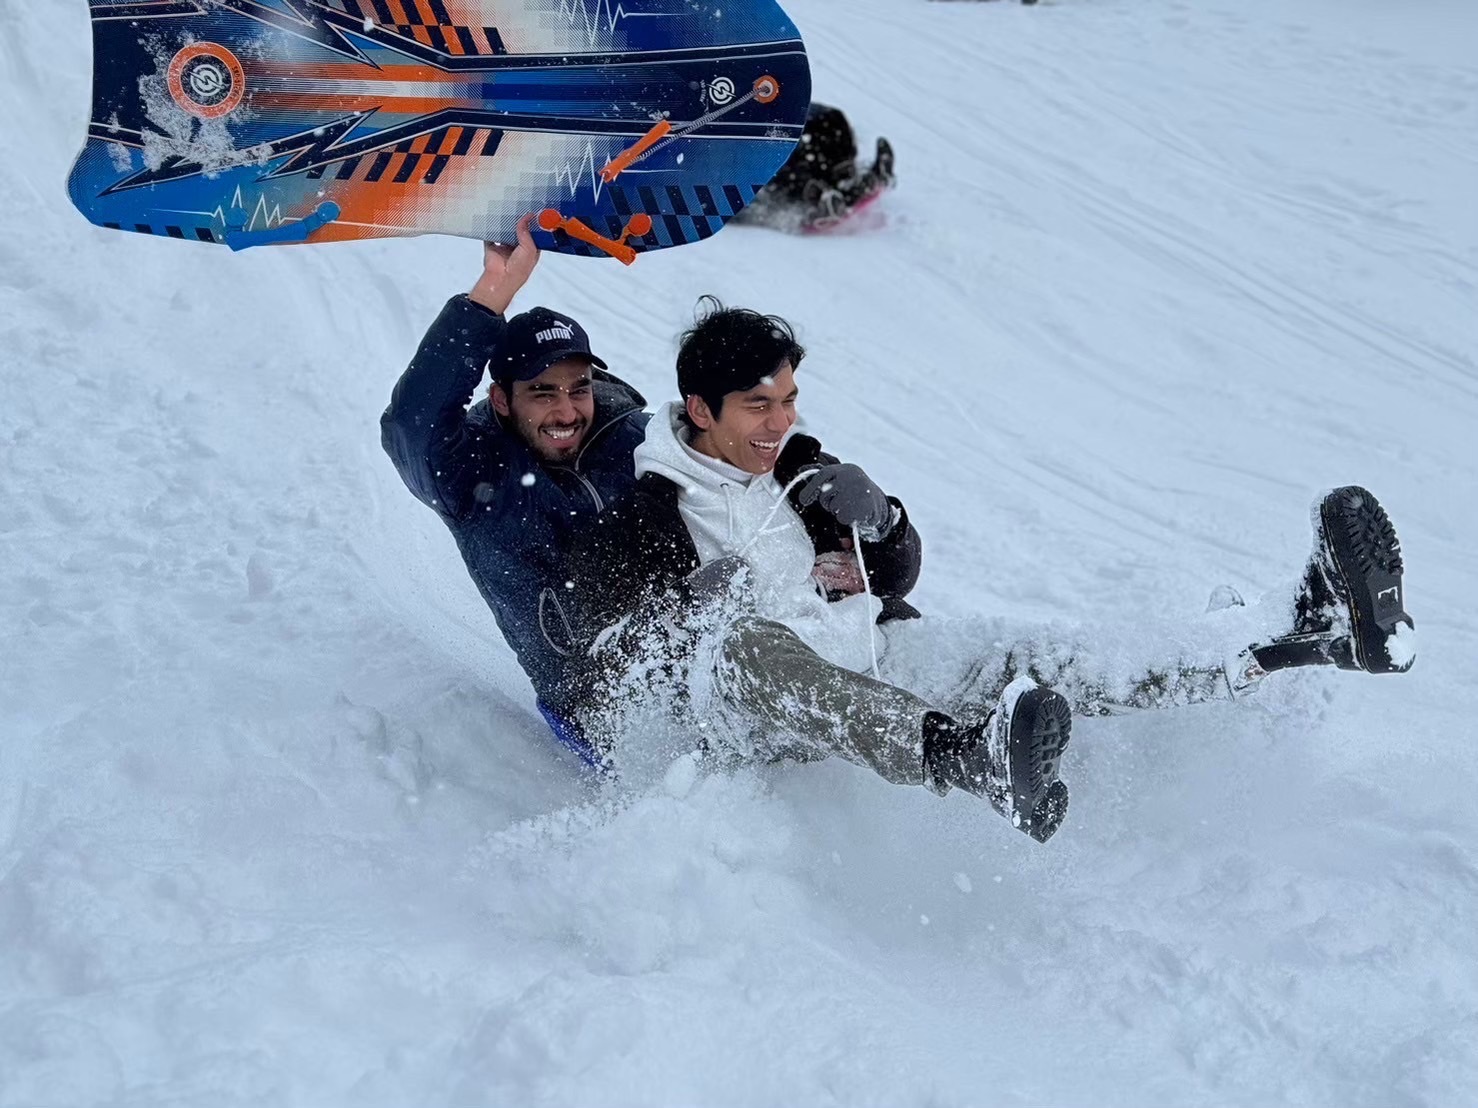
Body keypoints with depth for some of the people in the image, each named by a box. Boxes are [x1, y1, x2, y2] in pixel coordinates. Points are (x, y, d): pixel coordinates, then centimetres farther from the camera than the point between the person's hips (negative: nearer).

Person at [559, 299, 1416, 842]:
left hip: (861, 658, 5)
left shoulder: (799, 469, 17)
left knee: (1031, 660, -18)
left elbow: (896, 581, 19)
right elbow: (605, 677, -2)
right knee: (743, 643, -42)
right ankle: (968, 757, -69)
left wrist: (877, 522, -4)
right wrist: (686, 618, -20)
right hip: (738, 694, -5)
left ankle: (1318, 626, -33)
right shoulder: (632, 524, 2)